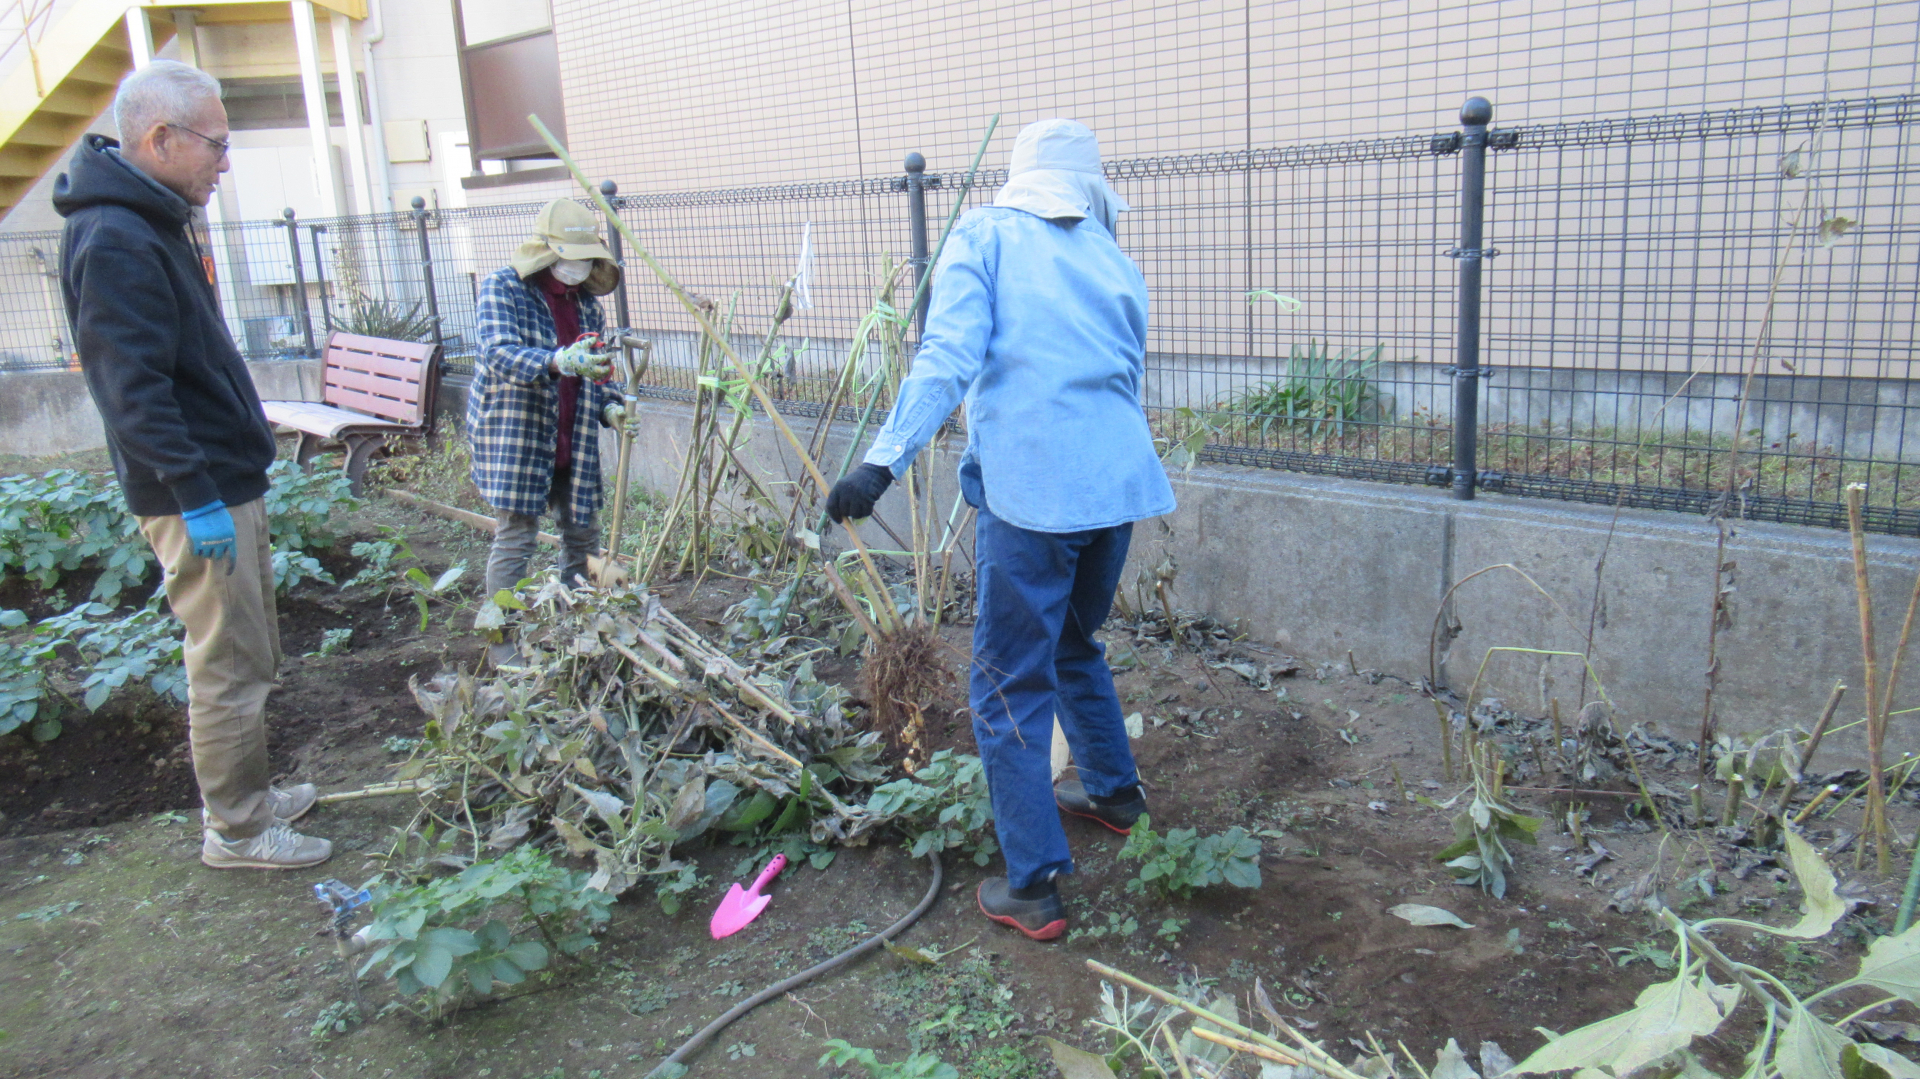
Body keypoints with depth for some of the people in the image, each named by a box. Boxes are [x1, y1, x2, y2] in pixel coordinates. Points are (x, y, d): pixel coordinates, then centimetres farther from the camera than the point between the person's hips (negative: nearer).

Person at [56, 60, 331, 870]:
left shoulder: (154, 222, 13)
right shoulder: (114, 240, -18)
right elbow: (135, 390, -24)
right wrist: (193, 496, -24)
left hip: (226, 482, 10)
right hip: (198, 497, -10)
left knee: (250, 657, 18)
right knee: (229, 667, 0)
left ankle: (249, 796, 32)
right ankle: (234, 832, 13)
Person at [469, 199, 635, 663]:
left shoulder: (586, 302, 11)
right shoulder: (502, 288, -8)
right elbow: (500, 355, -23)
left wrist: (610, 407, -2)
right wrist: (559, 363, -40)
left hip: (572, 442, 6)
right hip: (513, 436, -6)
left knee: (582, 532, 8)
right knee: (515, 538, -5)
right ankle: (503, 642, 4)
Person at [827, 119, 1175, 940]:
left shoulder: (984, 236, 3)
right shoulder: (1115, 264, 18)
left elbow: (948, 358, -13)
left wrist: (885, 459, -18)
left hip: (1029, 488, -6)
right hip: (1119, 483, 6)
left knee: (1010, 686, 2)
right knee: (1075, 644, 28)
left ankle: (1033, 888, 6)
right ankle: (1113, 791, 45)